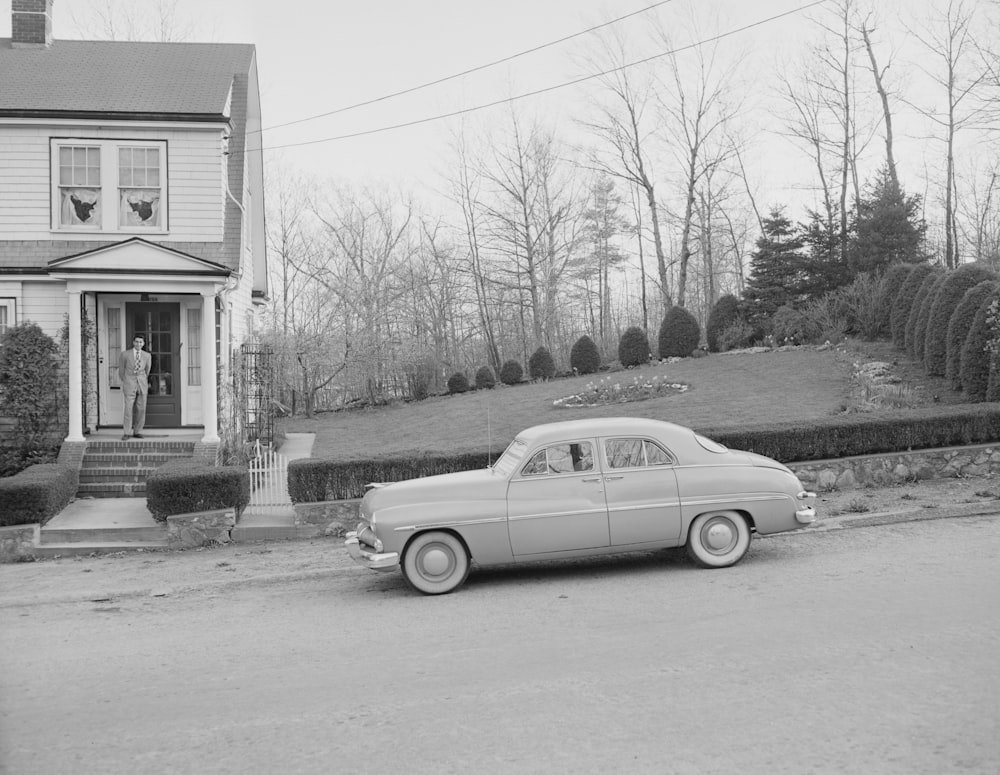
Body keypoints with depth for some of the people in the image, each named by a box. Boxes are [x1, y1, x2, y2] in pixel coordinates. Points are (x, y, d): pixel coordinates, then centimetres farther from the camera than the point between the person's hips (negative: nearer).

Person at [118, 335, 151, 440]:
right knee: (128, 409, -8)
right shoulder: (125, 355, 2)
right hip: (129, 386, -2)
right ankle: (126, 433, -5)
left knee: (141, 409, 0)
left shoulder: (147, 356, 8)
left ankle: (137, 432, 8)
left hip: (142, 385, 2)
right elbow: (121, 371, 12)